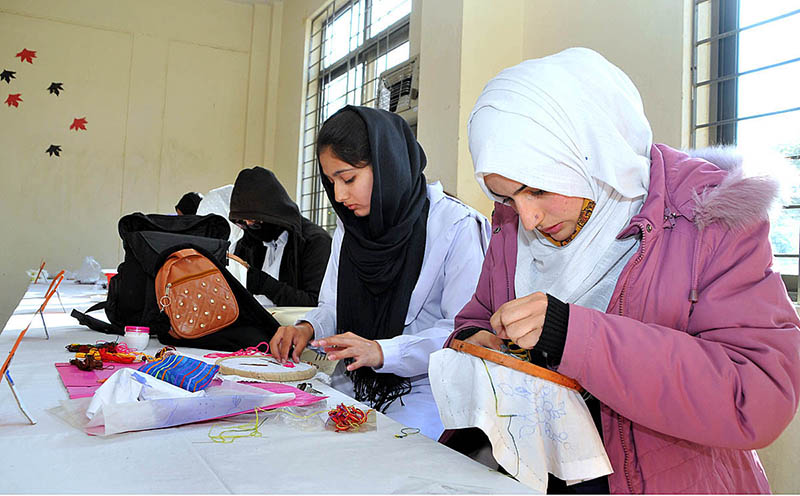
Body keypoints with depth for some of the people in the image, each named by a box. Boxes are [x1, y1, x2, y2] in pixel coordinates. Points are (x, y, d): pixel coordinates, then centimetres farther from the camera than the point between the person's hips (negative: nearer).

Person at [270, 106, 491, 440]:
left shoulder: (456, 226, -12)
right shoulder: (349, 227, 11)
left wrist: (383, 351, -28)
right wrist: (307, 329, -7)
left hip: (423, 390, -6)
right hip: (353, 386, 6)